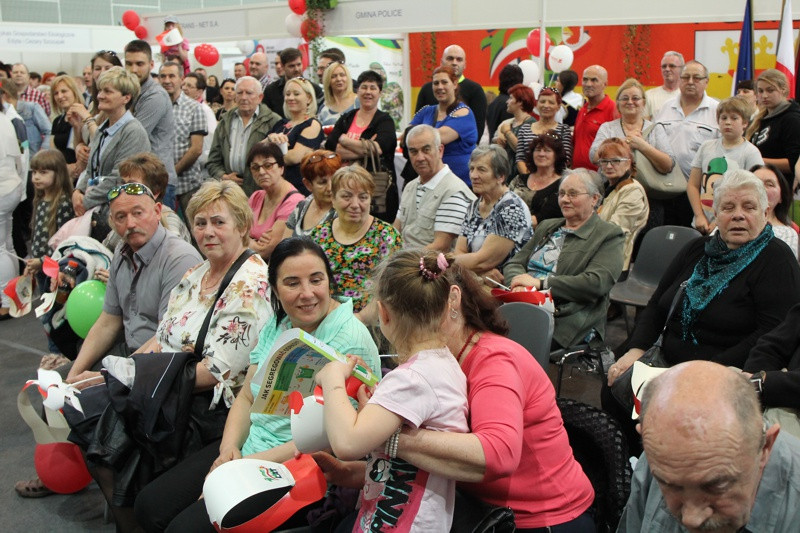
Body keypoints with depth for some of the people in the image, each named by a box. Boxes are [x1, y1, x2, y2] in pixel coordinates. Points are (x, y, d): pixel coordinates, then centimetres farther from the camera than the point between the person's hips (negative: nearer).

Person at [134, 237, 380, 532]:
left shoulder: (351, 342, -19)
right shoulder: (276, 325, 7)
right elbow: (247, 397, 12)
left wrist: (251, 463, -20)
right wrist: (229, 447, -7)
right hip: (245, 449, 8)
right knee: (150, 505, 2)